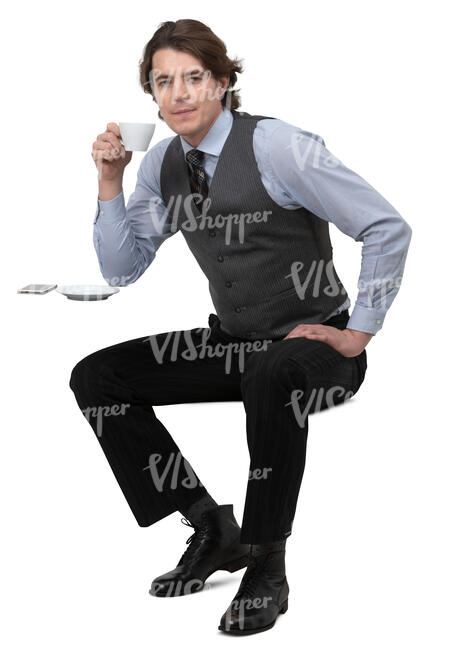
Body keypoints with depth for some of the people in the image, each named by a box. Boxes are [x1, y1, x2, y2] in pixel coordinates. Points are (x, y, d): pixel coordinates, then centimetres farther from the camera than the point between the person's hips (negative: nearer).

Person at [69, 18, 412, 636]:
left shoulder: (274, 146, -17)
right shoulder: (162, 163, 4)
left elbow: (388, 229, -19)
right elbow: (121, 269, 8)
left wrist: (357, 337, -17)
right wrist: (110, 181, -5)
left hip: (310, 342, -7)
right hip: (233, 341, 7)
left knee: (269, 376, -41)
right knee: (95, 377, -7)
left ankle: (267, 567, -23)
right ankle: (210, 527, 1)